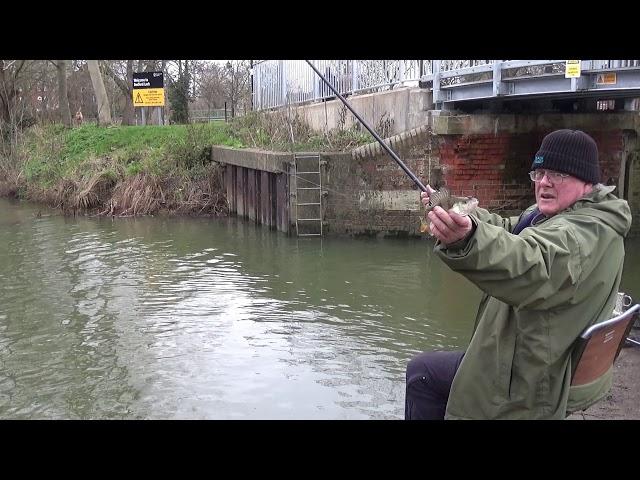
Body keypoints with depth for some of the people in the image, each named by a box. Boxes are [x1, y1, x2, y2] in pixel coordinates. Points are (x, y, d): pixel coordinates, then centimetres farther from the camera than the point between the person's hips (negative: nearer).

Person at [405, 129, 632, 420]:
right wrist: (452, 209, 2)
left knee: (422, 373, -4)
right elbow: (507, 231, 18)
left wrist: (468, 239, -69)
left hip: (538, 383, -11)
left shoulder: (587, 231, -28)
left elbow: (532, 265, -50)